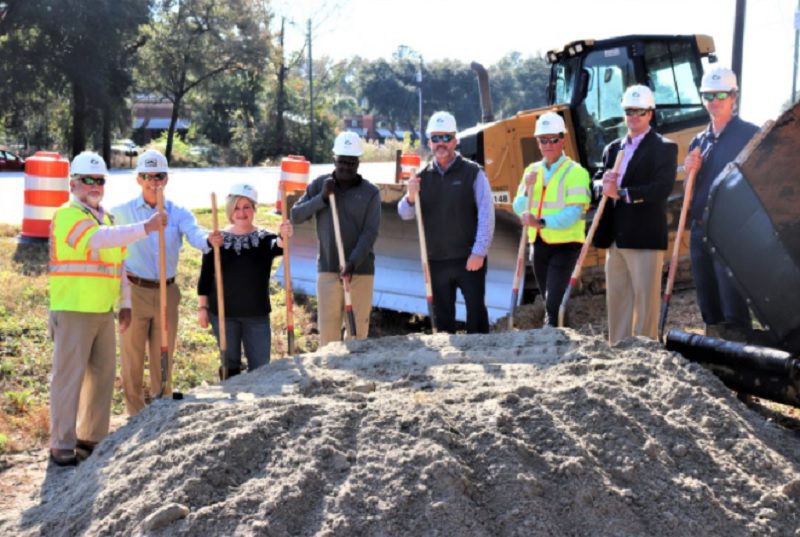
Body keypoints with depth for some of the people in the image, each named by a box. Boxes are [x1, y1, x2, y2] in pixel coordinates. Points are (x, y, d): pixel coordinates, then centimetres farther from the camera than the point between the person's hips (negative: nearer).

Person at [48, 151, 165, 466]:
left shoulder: (106, 217, 17)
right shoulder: (67, 216, -10)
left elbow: (119, 262, 23)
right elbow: (99, 239, -28)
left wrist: (125, 303, 19)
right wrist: (145, 228, -35)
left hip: (103, 311, 8)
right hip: (72, 311, -8)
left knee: (103, 375, 12)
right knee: (69, 377, -5)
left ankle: (91, 438, 23)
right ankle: (62, 445, 1)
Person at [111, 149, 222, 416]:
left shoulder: (179, 213, 1)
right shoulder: (122, 212, -1)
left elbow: (194, 233, -18)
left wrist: (208, 239, -41)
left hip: (167, 292, 2)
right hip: (134, 292, -2)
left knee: (163, 359, 10)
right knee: (133, 359, 3)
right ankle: (136, 415, 14)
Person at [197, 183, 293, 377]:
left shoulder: (264, 239, -2)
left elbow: (277, 247, -26)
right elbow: (205, 276, 4)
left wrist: (283, 238, -49)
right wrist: (202, 307, 1)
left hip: (257, 313, 0)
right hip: (223, 313, 0)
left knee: (261, 366, 2)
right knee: (231, 364, 11)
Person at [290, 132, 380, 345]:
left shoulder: (370, 192, -1)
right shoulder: (319, 185, 4)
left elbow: (370, 233, -9)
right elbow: (295, 216, 0)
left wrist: (352, 263, -22)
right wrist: (322, 198, -12)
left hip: (361, 270, -1)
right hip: (328, 269, 1)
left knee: (358, 330, 3)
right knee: (327, 331, -1)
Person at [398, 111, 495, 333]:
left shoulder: (472, 173, -2)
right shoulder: (423, 177, 10)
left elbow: (486, 214, -7)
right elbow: (405, 214, 6)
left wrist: (479, 252, -15)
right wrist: (410, 197, -16)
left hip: (469, 260, -4)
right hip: (436, 261, 4)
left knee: (476, 312, -3)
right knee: (442, 316, 9)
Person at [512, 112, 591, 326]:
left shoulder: (575, 172, -8)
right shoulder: (532, 171, 11)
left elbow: (573, 214, -19)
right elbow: (519, 209, 6)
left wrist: (542, 222, -30)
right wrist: (527, 188, -12)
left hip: (565, 244, -6)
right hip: (539, 244, 6)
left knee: (552, 303, -15)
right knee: (549, 303, 15)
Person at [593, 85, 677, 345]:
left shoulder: (664, 148, -1)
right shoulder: (612, 149, 18)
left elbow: (662, 187, -15)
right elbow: (600, 186, 15)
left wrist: (622, 192, -18)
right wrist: (605, 184, -9)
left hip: (645, 236, -6)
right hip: (616, 236, 6)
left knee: (645, 300, -5)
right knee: (617, 299, 10)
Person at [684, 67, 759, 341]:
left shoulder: (750, 134, -3)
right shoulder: (699, 142, 16)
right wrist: (690, 171, 1)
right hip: (701, 230, 7)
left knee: (732, 306, -10)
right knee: (708, 306, 13)